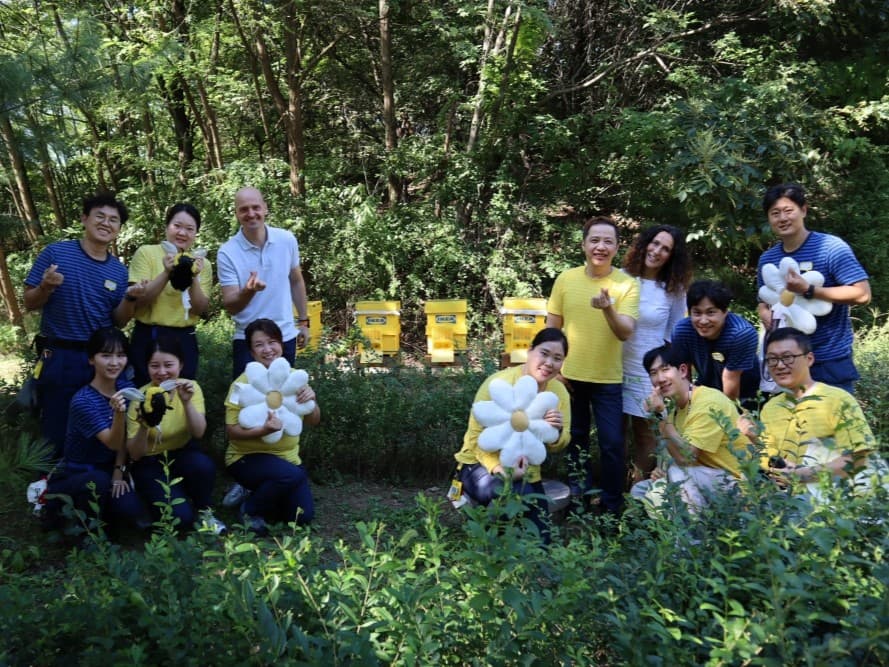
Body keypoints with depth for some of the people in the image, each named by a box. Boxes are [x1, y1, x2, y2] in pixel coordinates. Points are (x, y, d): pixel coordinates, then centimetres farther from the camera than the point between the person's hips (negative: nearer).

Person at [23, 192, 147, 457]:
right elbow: (30, 303, -2)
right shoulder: (55, 252, -4)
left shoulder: (119, 270, 6)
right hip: (59, 357, -3)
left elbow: (118, 321, 7)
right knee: (56, 433, 6)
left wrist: (130, 298, -13)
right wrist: (46, 287, -22)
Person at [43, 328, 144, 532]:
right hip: (72, 475, -6)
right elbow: (113, 443, -28)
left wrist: (119, 471, -5)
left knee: (132, 509, -20)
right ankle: (58, 503, -6)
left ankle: (84, 507, 11)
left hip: (106, 470, 6)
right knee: (98, 481, -38)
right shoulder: (83, 401, -23)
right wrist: (119, 414, -47)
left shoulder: (126, 387, -4)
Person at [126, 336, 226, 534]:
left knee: (203, 465, -34)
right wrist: (144, 426, -33)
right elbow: (134, 455, -14)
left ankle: (203, 512, -5)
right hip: (151, 464, -2)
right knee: (180, 516, -25)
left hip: (183, 455, 2)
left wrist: (187, 401, -37)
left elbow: (199, 433, -22)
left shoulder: (190, 387, -9)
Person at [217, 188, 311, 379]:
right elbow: (230, 307, -16)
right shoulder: (227, 252, -13)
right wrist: (248, 291, -36)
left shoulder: (287, 240, -4)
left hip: (285, 337, 3)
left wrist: (303, 321, 11)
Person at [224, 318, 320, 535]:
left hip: (287, 456, 5)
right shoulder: (243, 384, -16)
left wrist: (311, 401, -21)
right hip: (247, 458, -5)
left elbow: (314, 421, 1)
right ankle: (250, 509, -5)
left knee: (303, 516, -3)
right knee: (292, 475, -33)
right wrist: (263, 429, -35)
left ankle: (259, 493, 24)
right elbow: (231, 431, -18)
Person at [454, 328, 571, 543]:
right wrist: (501, 469, -38)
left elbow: (557, 446, 0)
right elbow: (477, 436, -21)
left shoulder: (559, 391, -4)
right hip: (483, 464, -5)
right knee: (517, 495, -36)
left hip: (525, 473, 6)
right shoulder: (500, 383, -21)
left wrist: (557, 432, -25)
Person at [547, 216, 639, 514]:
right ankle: (577, 497, 36)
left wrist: (608, 310, -38)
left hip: (608, 379, -2)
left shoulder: (627, 284, -10)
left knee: (612, 443, 2)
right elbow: (551, 328, 3)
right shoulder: (565, 279, -4)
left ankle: (612, 506, 20)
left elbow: (625, 333, -19)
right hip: (569, 375, 2)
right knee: (575, 438, 17)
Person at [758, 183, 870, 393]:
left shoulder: (831, 247, -12)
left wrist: (808, 290, -24)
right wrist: (765, 313, -5)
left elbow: (862, 294, -18)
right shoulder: (767, 259, 6)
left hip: (831, 360, -5)